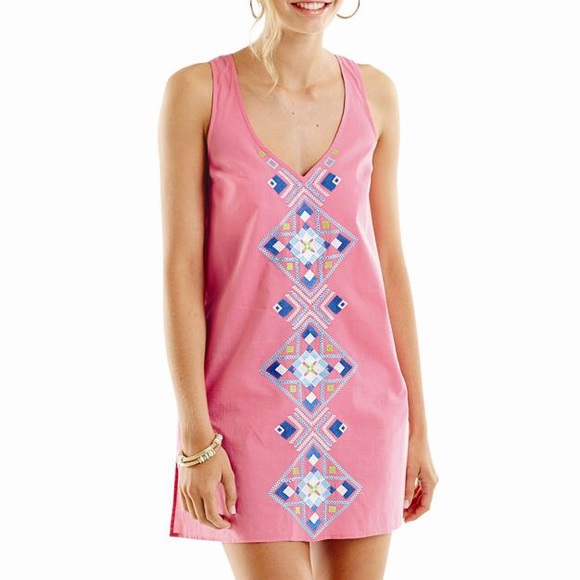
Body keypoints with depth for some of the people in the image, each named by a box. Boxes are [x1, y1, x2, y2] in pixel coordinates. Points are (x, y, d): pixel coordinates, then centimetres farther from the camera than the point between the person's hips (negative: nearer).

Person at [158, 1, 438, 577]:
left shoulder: (375, 94, 4)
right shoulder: (197, 91, -5)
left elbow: (391, 264, 7)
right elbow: (181, 268, -6)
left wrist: (418, 427, 8)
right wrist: (194, 434, -9)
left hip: (362, 408, 3)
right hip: (252, 401, -3)